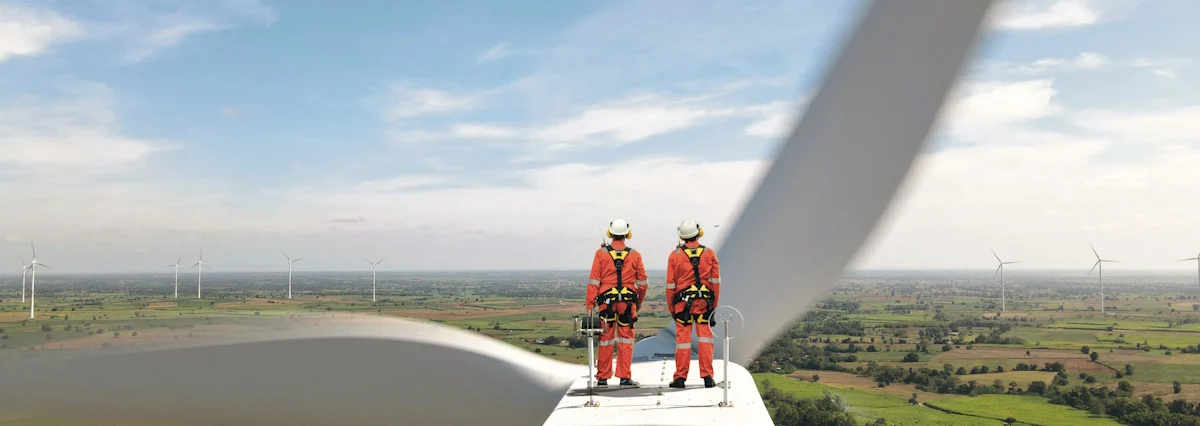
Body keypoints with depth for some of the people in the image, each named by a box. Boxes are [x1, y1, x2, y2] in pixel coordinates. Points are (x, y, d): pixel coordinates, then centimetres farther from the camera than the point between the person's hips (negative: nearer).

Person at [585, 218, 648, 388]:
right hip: (627, 302, 0)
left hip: (606, 301, 0)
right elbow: (643, 282, 7)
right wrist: (638, 302, 22)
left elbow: (594, 281, -3)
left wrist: (590, 304, 0)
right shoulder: (635, 255, 3)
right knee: (625, 340, 4)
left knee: (606, 339, 7)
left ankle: (602, 378, 12)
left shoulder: (601, 253, 0)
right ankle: (625, 377, 2)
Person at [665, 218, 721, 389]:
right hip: (705, 301, 1)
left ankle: (680, 377, 5)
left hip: (683, 303, -1)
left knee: (683, 338, 3)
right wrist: (714, 303, 11)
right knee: (705, 338, 5)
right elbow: (716, 281, 3)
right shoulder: (709, 254, 2)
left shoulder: (675, 255, -1)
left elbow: (670, 284, 1)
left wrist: (671, 307, 9)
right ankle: (707, 376, 3)